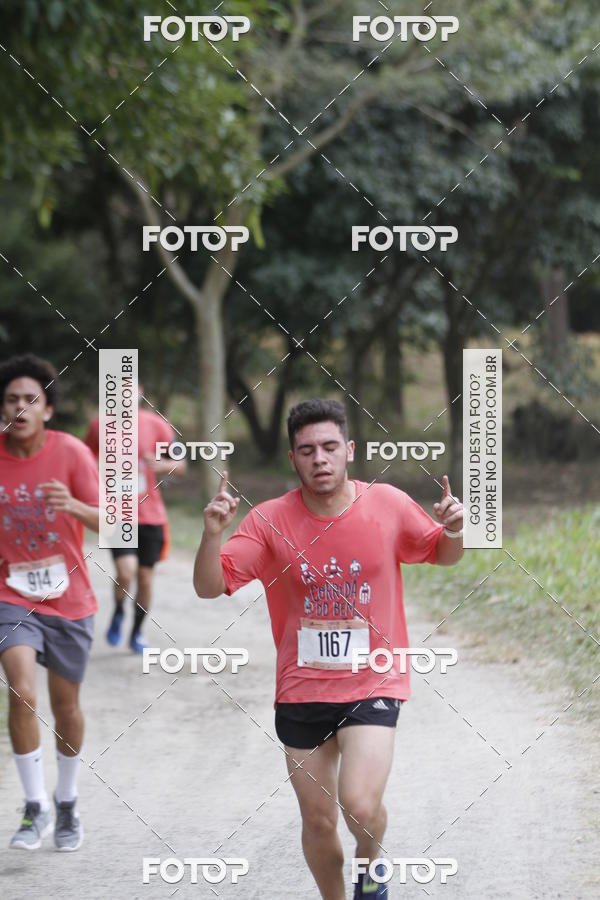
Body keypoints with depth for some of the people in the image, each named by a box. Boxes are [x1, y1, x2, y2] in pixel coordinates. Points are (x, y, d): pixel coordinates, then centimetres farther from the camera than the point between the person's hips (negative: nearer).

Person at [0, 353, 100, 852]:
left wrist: (73, 506, -37)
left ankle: (68, 803, 33)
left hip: (69, 600, 0)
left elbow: (107, 521, -19)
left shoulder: (71, 452, -12)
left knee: (66, 705, 11)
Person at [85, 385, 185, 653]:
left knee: (145, 578, 7)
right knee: (126, 570, -20)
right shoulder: (100, 426, -1)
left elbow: (181, 464, 3)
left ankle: (137, 633, 26)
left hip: (151, 515, 2)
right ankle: (118, 613, 10)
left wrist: (161, 465, -18)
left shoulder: (156, 425, -1)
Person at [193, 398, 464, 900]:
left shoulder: (389, 505, -5)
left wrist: (454, 529, -12)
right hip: (302, 690, 2)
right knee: (318, 821, 9)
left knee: (361, 805, -19)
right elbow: (209, 587, -10)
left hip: (373, 684, -2)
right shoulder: (270, 521, -7)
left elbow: (444, 555, 11)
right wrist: (213, 533, -29)